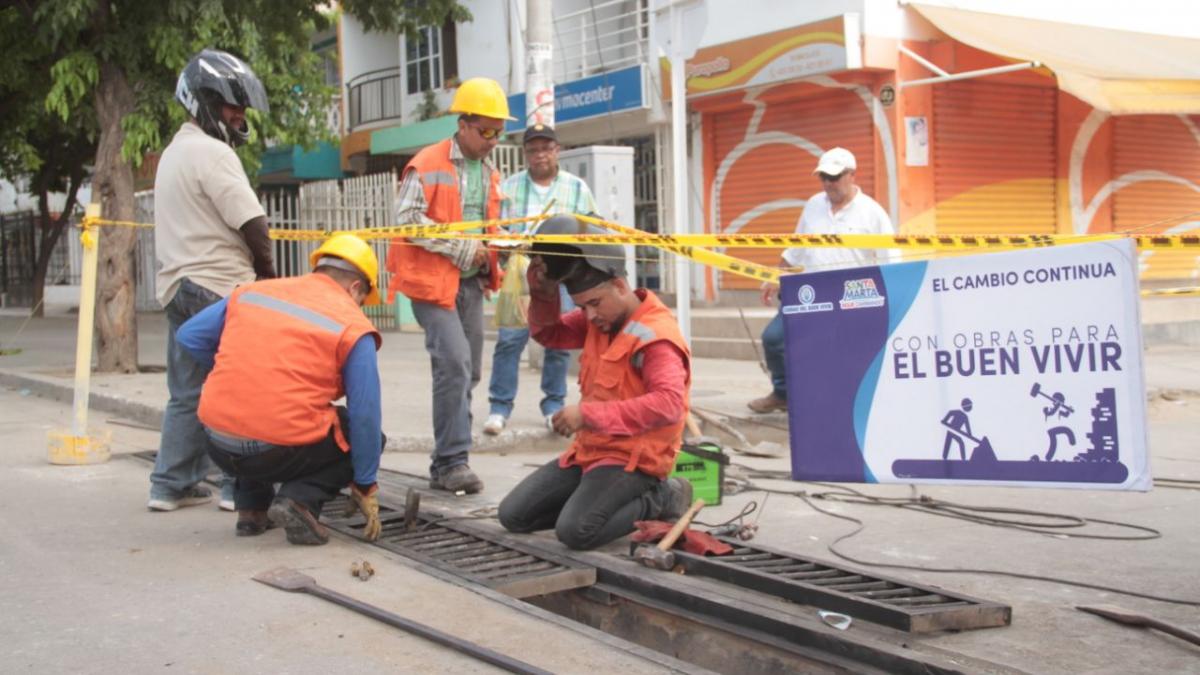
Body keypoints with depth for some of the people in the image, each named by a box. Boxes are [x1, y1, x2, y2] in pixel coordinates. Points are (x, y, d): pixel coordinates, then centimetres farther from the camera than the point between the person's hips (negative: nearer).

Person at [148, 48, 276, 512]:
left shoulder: (172, 153, 19)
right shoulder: (213, 153, -12)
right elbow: (252, 223, -17)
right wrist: (267, 271, -1)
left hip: (177, 284, 9)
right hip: (221, 287, -9)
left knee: (187, 392, 14)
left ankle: (172, 485, 16)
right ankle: (240, 486, 1)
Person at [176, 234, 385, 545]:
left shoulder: (252, 292, 11)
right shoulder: (353, 326, -1)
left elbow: (189, 336, 15)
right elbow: (365, 417, -2)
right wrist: (366, 488, 8)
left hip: (218, 446, 5)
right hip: (282, 452, -5)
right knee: (368, 437, 19)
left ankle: (252, 507, 25)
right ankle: (301, 498, -3)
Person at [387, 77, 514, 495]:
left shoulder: (490, 174, 15)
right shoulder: (428, 165, -8)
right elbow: (407, 219, -15)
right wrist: (463, 248, -16)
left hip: (470, 282, 8)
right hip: (432, 279, -8)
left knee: (468, 370, 7)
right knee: (454, 362, -18)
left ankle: (446, 464, 16)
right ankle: (452, 462, -14)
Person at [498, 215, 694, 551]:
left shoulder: (657, 338, -20)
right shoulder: (598, 319, 7)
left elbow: (669, 404, -33)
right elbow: (549, 334, 19)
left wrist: (588, 413, -32)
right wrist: (543, 292, -4)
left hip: (634, 457, -9)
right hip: (590, 448, 9)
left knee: (576, 531, -29)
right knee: (513, 516, 3)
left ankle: (660, 500, -5)